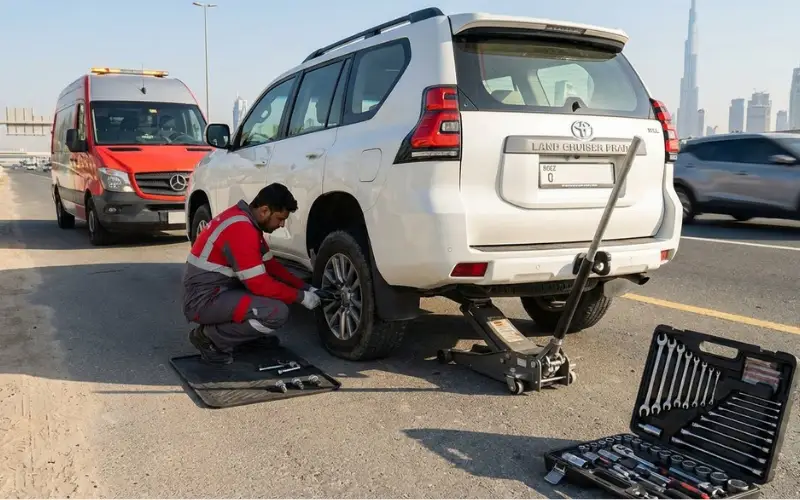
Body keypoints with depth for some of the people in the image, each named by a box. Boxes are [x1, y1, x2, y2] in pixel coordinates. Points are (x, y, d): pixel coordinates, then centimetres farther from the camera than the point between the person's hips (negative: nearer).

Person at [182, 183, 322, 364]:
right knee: (278, 312, -23)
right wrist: (301, 297, -12)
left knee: (280, 286, 12)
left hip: (218, 290, 10)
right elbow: (260, 284, -23)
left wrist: (304, 287, 7)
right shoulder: (241, 229, -24)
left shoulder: (247, 221, 8)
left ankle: (245, 333, 15)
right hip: (204, 301, -10)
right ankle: (210, 337, -8)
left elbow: (270, 265, 15)